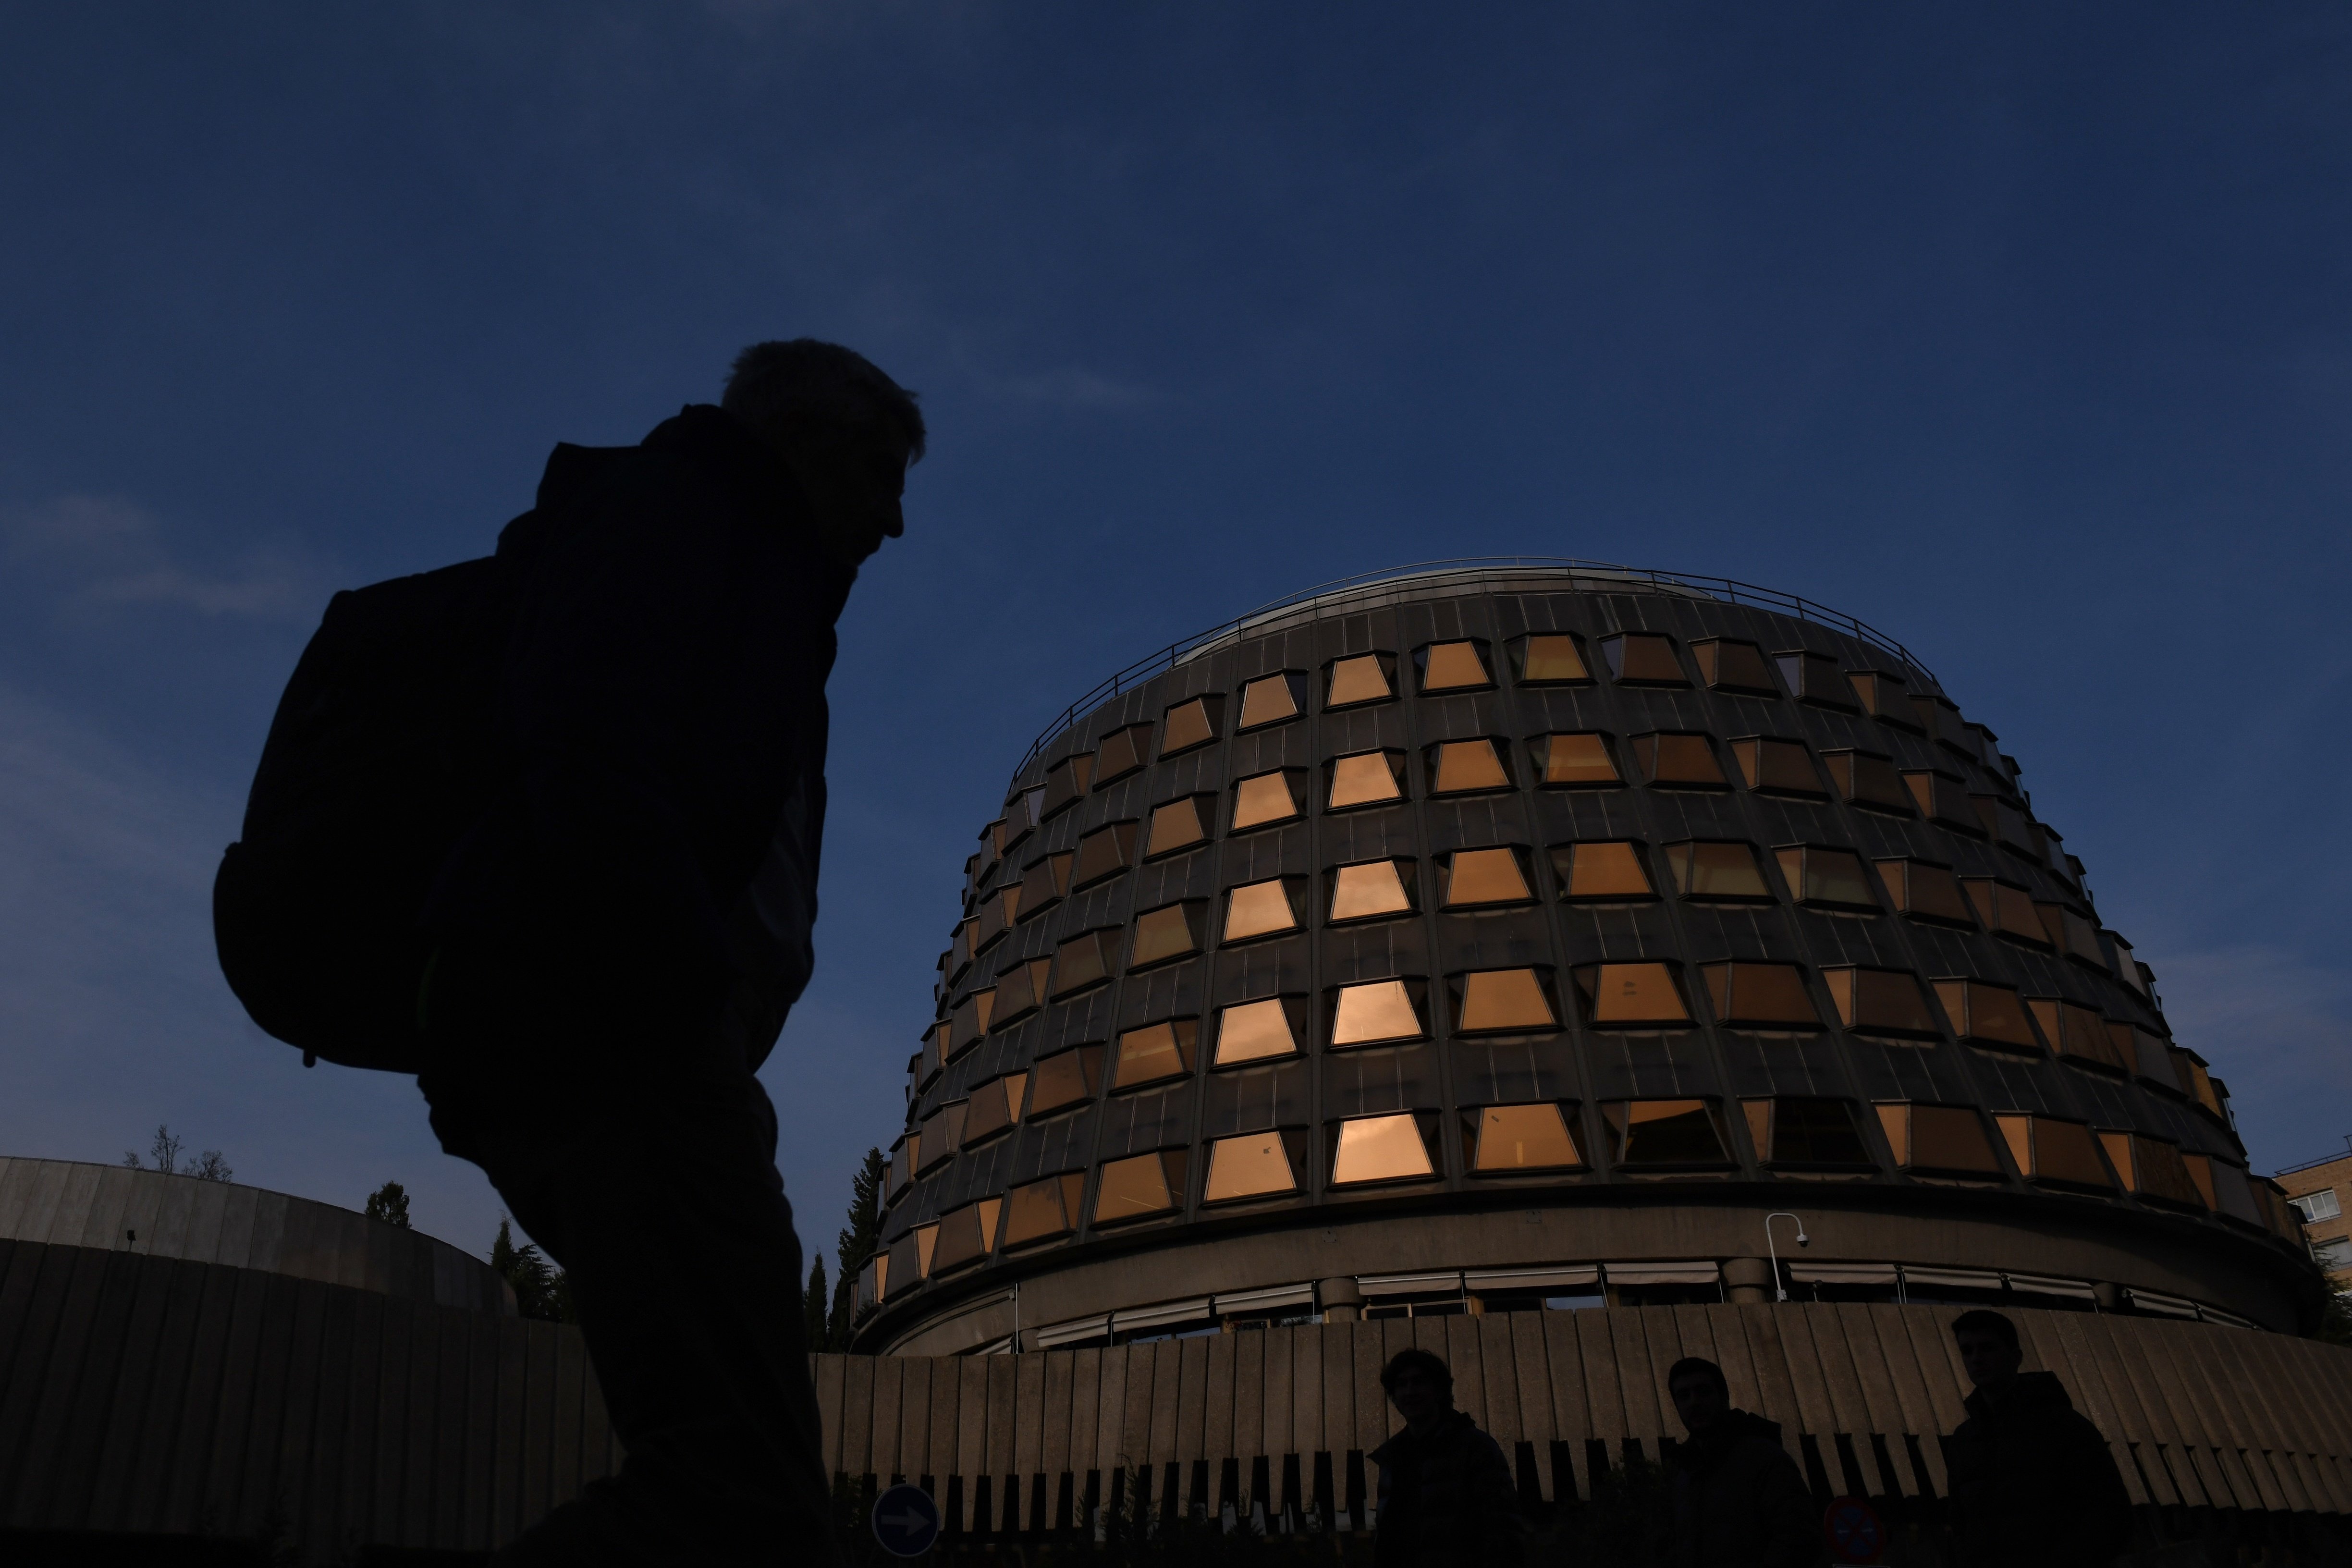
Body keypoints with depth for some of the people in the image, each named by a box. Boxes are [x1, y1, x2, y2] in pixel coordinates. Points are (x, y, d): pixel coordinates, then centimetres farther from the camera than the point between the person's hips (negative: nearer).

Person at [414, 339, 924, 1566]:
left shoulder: (741, 587, 30)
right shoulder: (667, 500, 5)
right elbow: (585, 744, -15)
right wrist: (693, 990, -19)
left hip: (595, 1045, 10)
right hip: (617, 1033, -10)